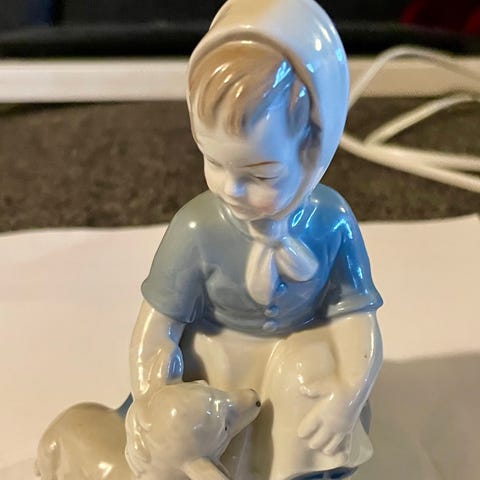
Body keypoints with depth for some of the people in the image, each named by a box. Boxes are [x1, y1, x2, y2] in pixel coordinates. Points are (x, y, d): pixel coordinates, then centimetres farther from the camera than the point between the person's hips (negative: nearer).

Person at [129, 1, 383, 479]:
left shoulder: (331, 222, -17)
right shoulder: (196, 230, -22)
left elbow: (356, 319, -11)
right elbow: (155, 332, -15)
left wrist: (349, 397, -26)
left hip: (298, 376, 2)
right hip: (213, 377, -1)